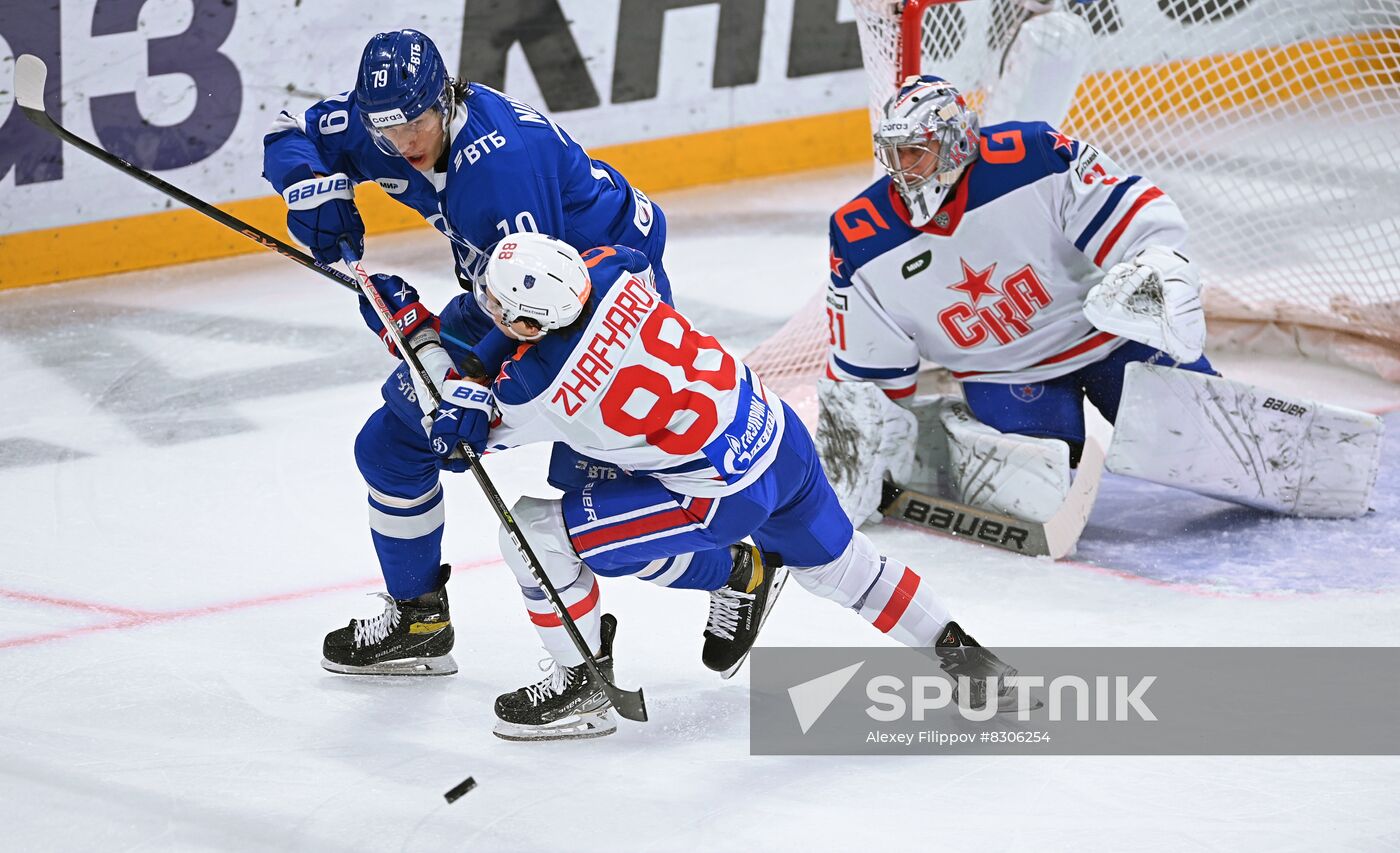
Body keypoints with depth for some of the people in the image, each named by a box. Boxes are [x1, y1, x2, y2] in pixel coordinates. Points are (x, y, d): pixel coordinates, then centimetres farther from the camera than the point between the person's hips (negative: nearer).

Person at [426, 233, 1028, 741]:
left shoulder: (539, 387, -23)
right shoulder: (607, 273, -11)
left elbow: (478, 425, -3)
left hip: (725, 496, -8)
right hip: (778, 430, 8)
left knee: (534, 531, -3)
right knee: (837, 566, 30)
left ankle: (582, 688, 13)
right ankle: (959, 651, 41)